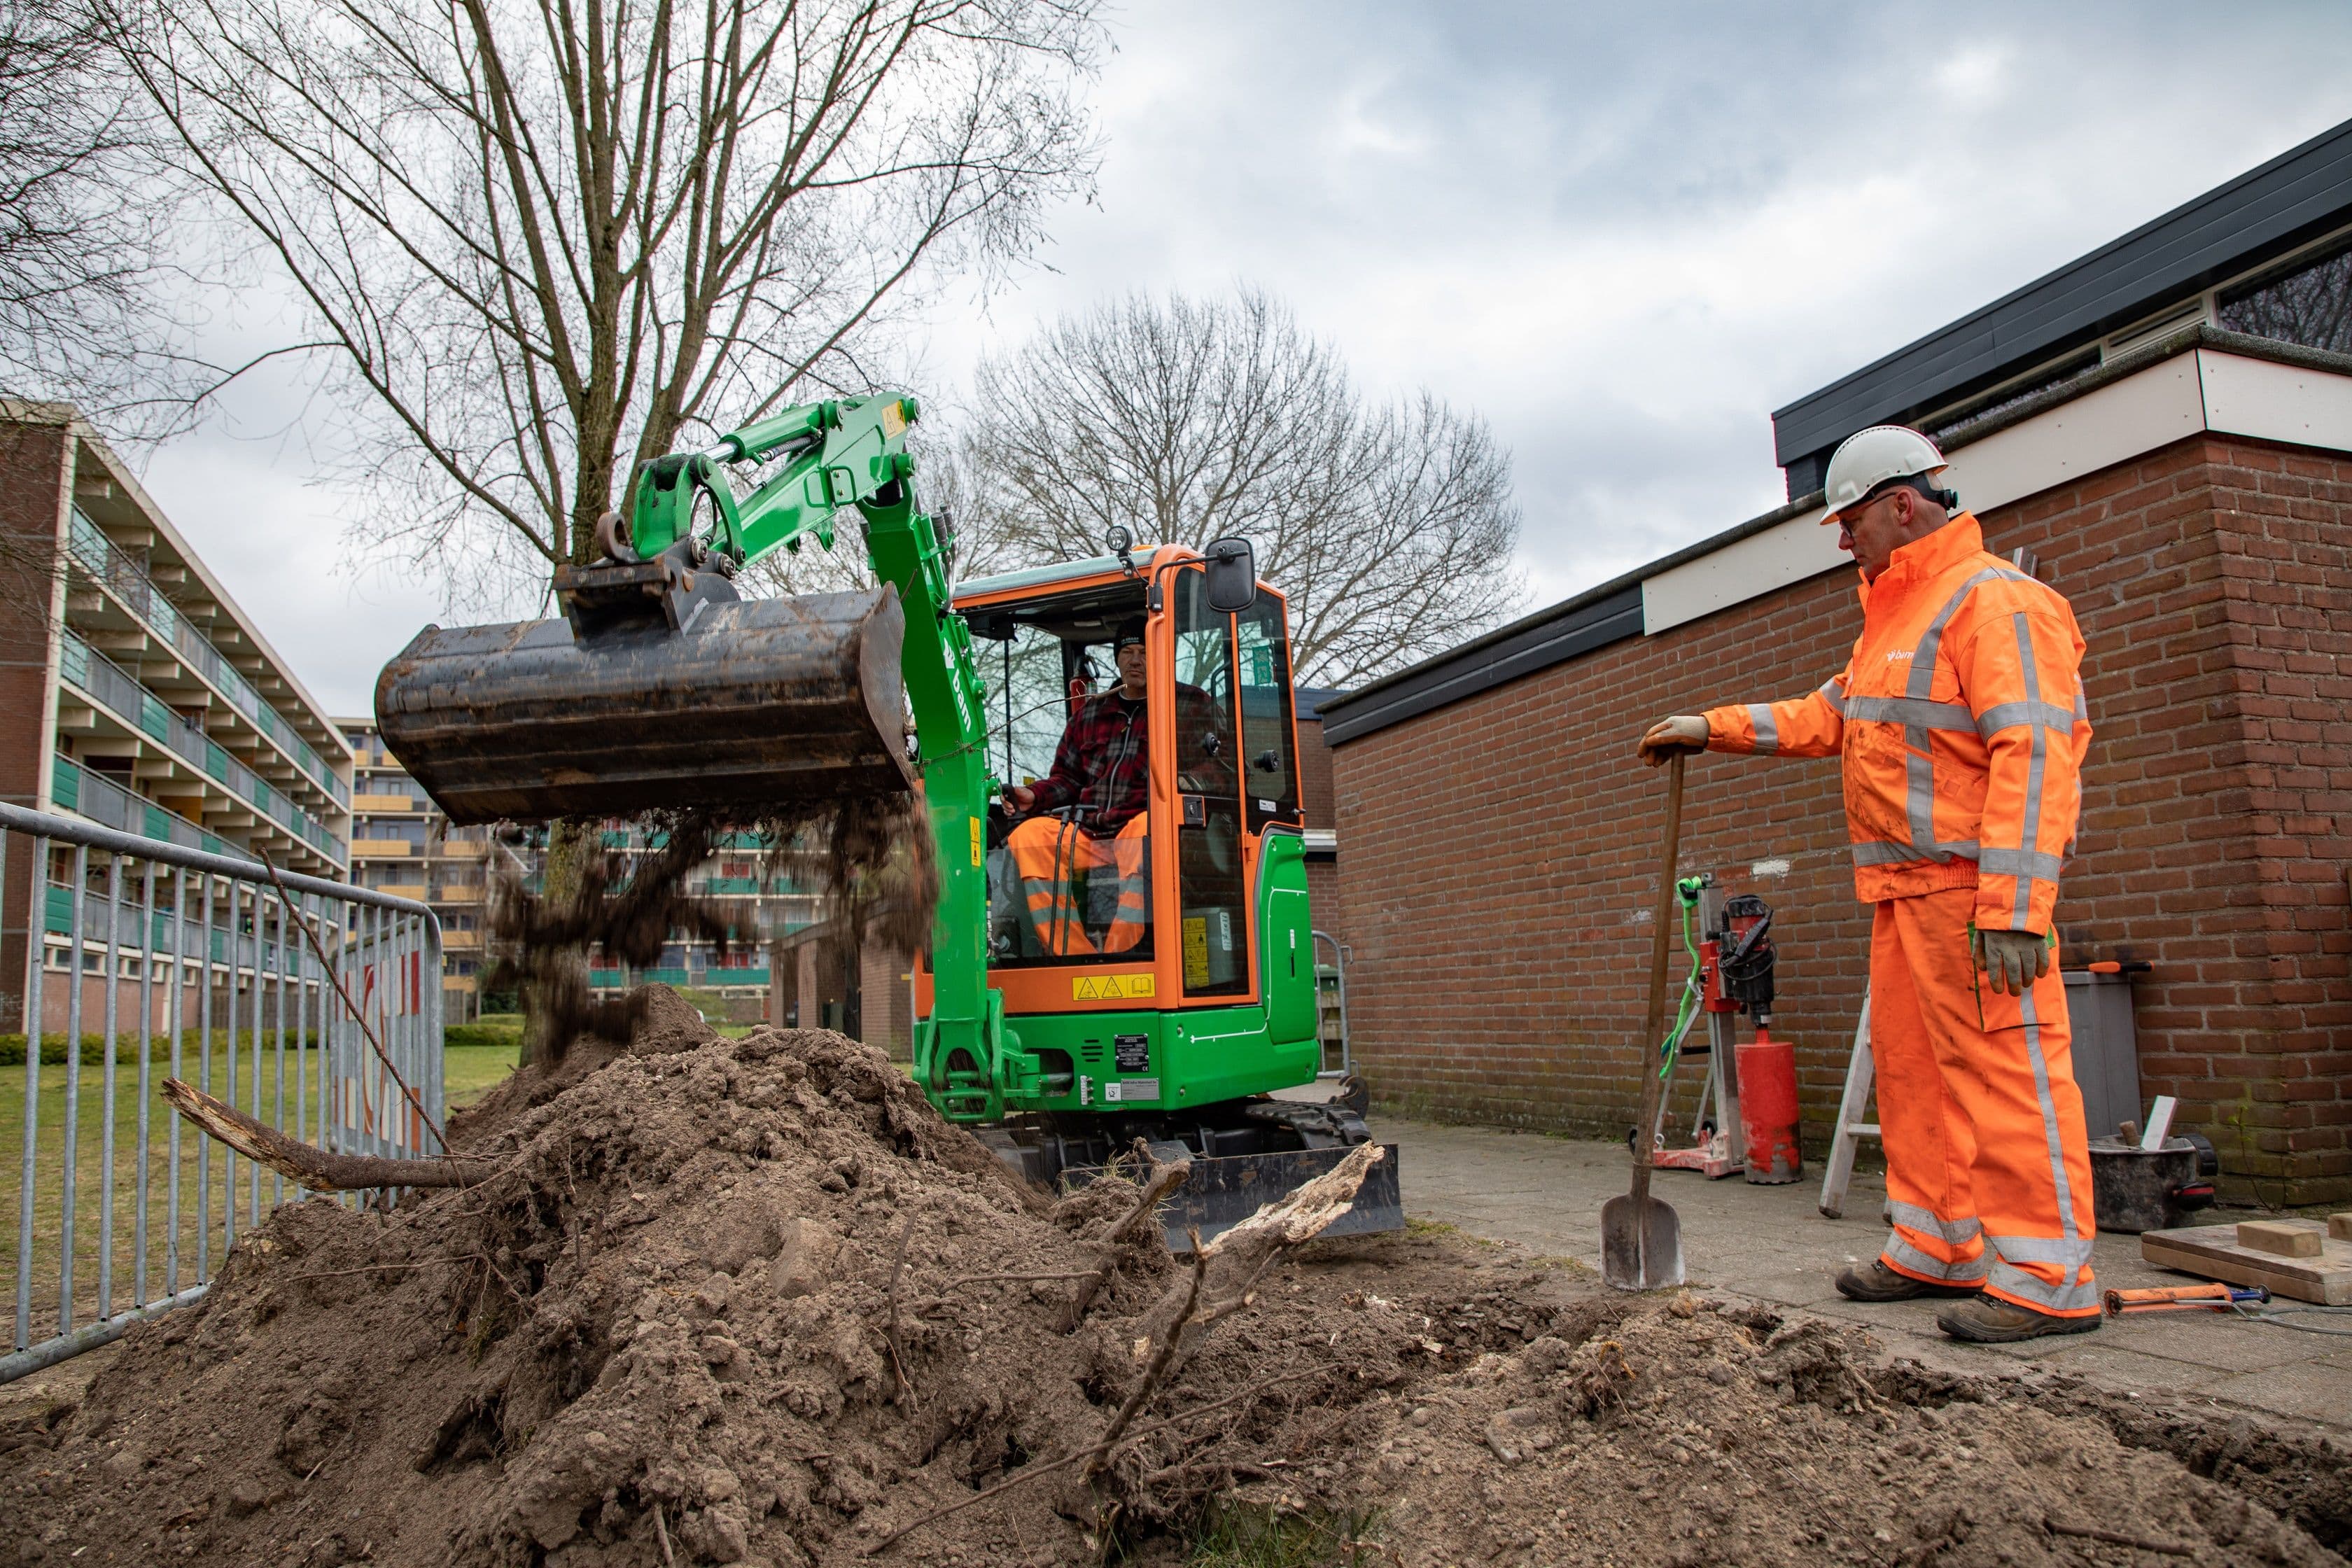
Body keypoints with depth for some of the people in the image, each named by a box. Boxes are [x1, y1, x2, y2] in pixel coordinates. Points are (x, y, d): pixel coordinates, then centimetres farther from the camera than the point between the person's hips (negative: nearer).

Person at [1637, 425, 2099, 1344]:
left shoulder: (1996, 602, -11)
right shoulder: (1896, 620, 22)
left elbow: (2035, 753, -19)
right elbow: (1825, 717, 29)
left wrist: (2015, 907, -25)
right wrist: (1713, 729, 21)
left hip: (1973, 888, -10)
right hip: (1905, 893, 10)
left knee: (2003, 1070, -7)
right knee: (1910, 1068, 13)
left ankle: (2047, 1279, 0)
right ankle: (1939, 1249, 23)